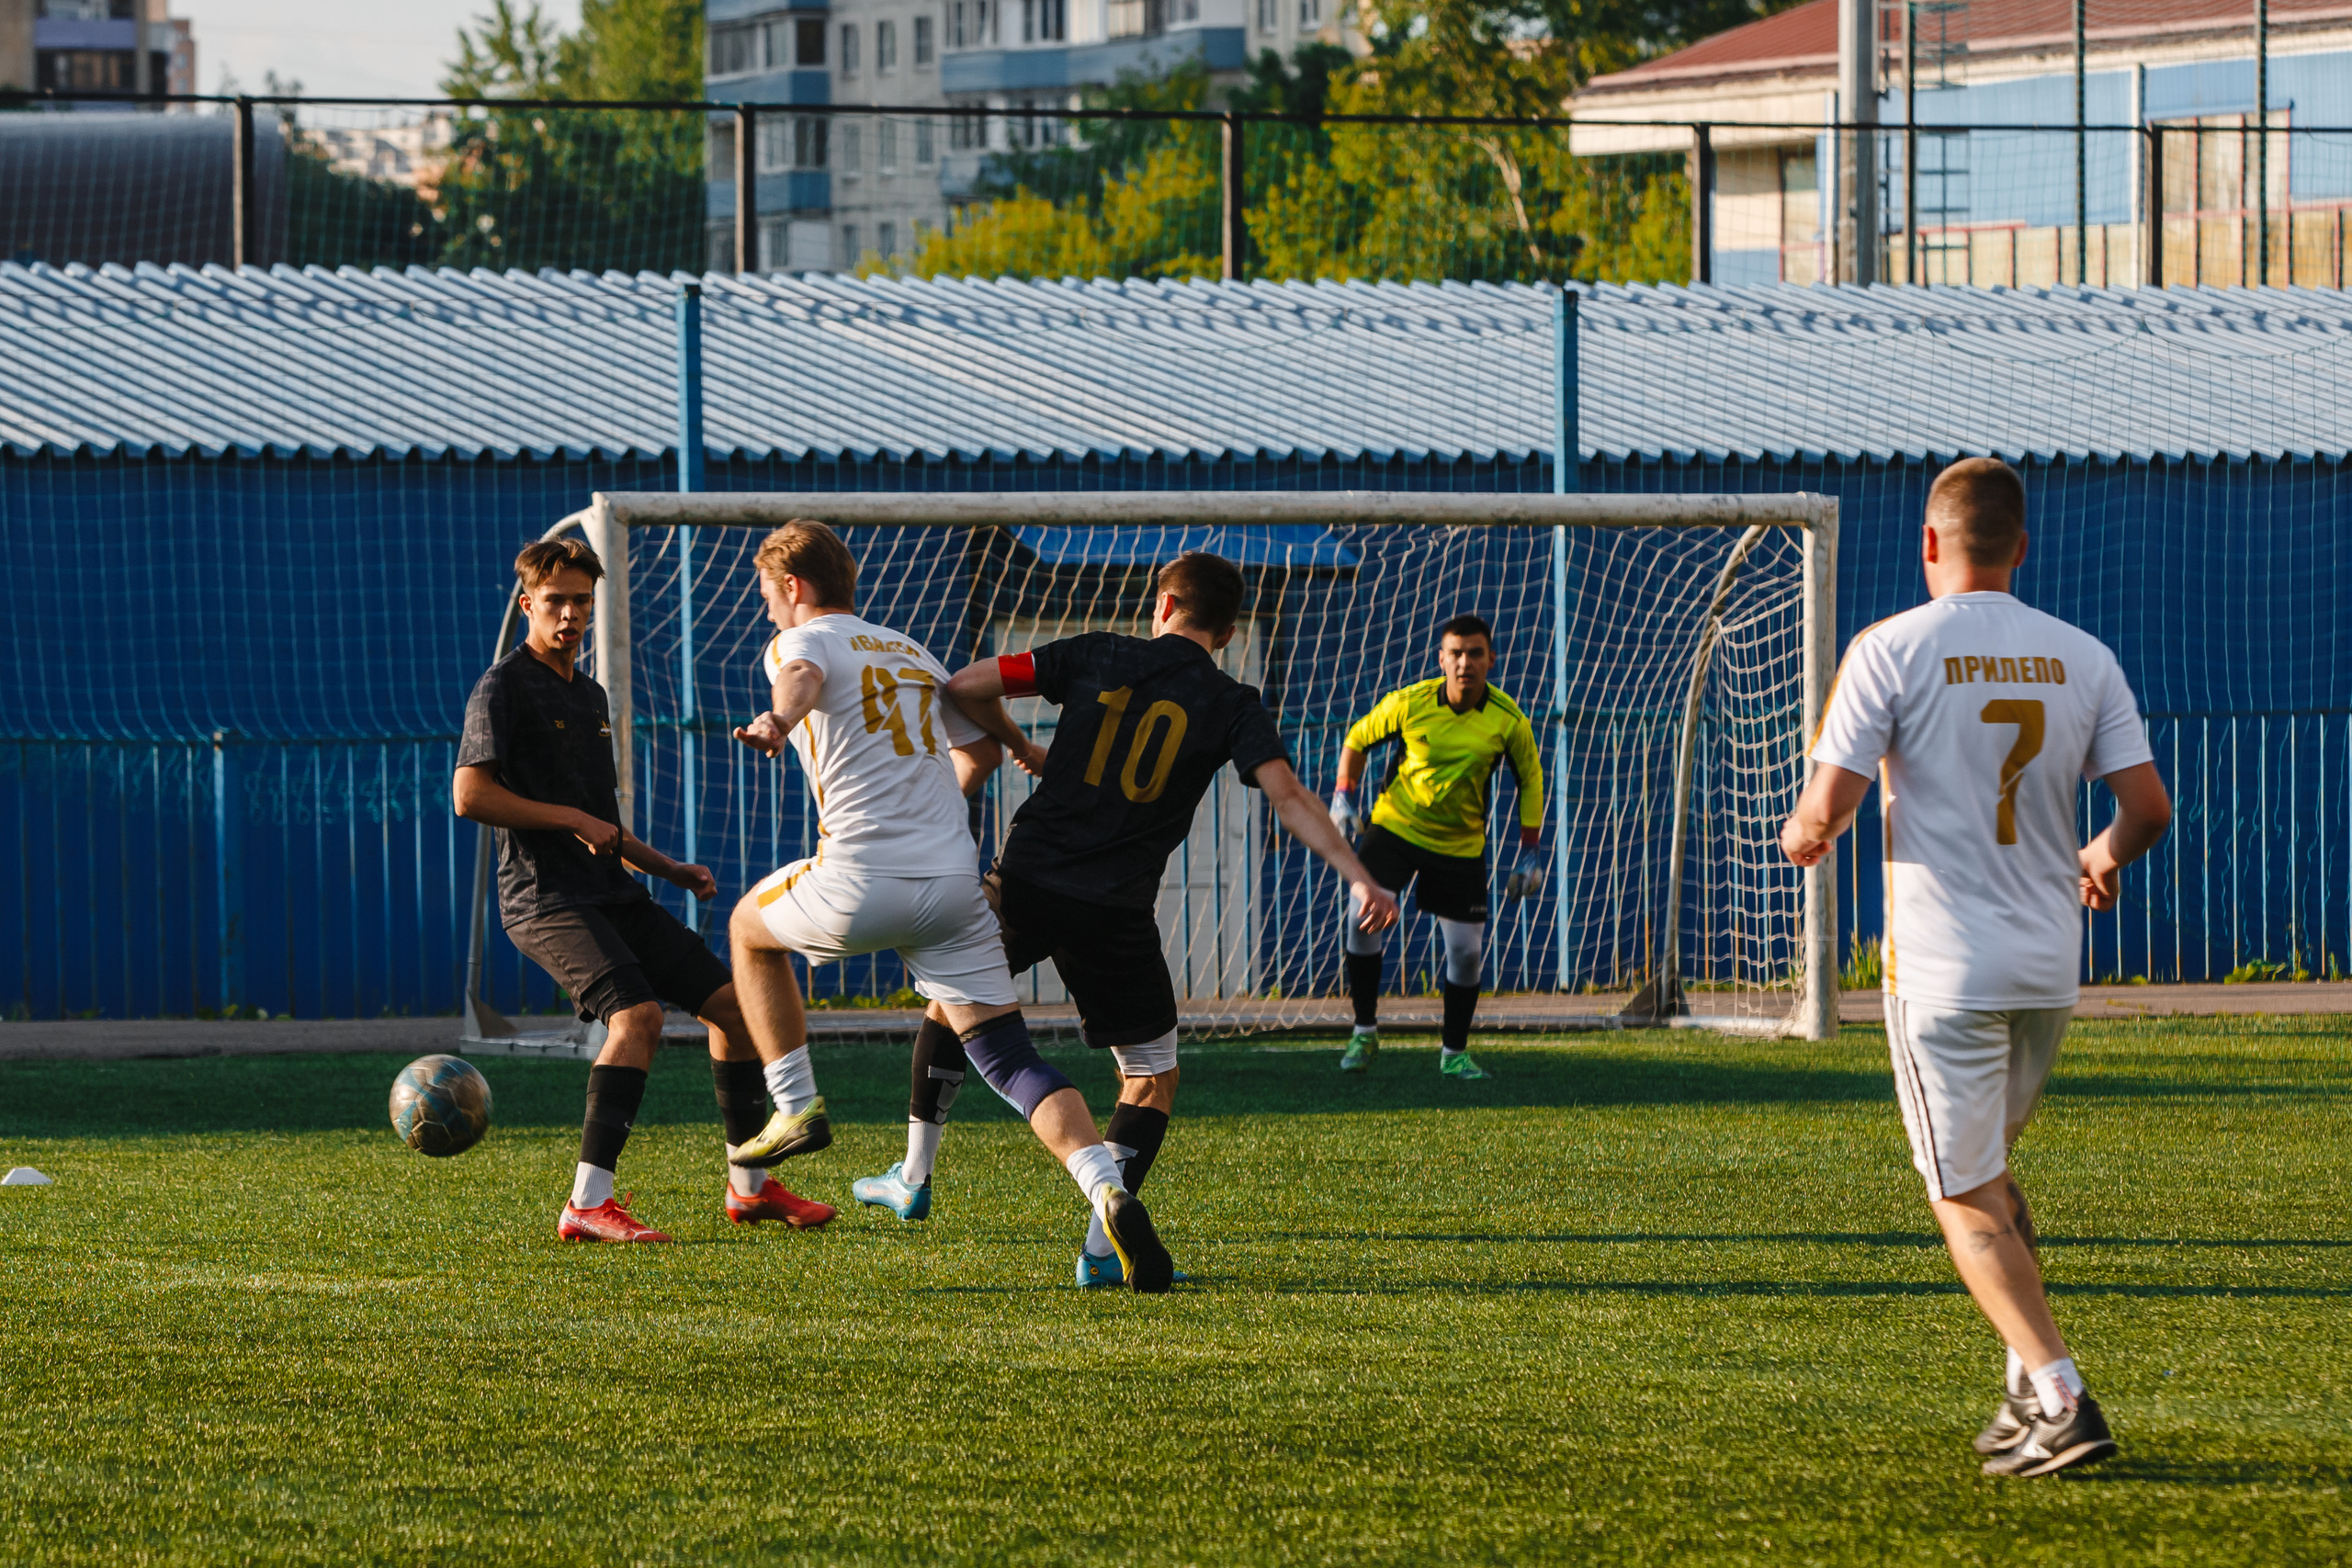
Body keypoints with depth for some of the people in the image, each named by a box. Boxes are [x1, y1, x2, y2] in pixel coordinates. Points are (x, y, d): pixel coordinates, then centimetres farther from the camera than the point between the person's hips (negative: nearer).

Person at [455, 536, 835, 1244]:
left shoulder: (589, 695, 21)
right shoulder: (504, 689, -5)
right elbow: (469, 795, -17)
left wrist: (669, 869, 18)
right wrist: (573, 819, -13)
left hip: (612, 894, 9)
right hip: (546, 897, -9)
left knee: (730, 1000, 4)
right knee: (637, 1014, -28)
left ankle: (750, 1186, 17)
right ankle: (588, 1203, -30)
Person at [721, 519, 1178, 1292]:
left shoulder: (798, 642, 5)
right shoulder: (913, 655, 24)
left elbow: (803, 678, -21)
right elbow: (982, 748, 33)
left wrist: (777, 722, -43)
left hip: (863, 880, -5)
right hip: (955, 877, 5)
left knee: (750, 926, 27)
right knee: (1008, 1056, 1)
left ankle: (795, 1107, 24)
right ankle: (1108, 1193, -21)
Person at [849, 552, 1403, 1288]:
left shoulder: (1099, 655, 6)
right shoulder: (1232, 707, 2)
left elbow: (965, 687, 2)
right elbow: (1288, 796, -13)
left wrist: (1019, 746, 21)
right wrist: (1358, 877, -17)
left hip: (1025, 882, 2)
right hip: (1115, 914, -2)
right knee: (1152, 1076, 12)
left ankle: (914, 1178, 33)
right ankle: (1102, 1247, -4)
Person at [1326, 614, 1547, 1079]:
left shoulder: (1509, 720, -12)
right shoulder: (1409, 704, -15)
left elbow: (1530, 779, 4)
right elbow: (1356, 739, 3)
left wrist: (1529, 853, 1)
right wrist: (1344, 799, -7)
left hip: (1461, 845, 1)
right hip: (1395, 827, -1)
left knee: (1467, 950, -2)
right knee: (1364, 917, -19)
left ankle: (1454, 1053, 19)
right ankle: (1364, 1032, -2)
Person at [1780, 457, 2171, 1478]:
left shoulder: (1890, 651, -9)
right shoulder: (2081, 658, 3)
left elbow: (1828, 808, -12)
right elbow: (2148, 807, 2)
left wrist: (1805, 836, 11)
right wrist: (2101, 859, 24)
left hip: (1943, 970, -5)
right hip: (2049, 969, 5)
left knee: (1969, 1203, 0)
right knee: (1991, 1172, 24)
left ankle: (2061, 1397, -13)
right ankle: (2031, 1386, 19)